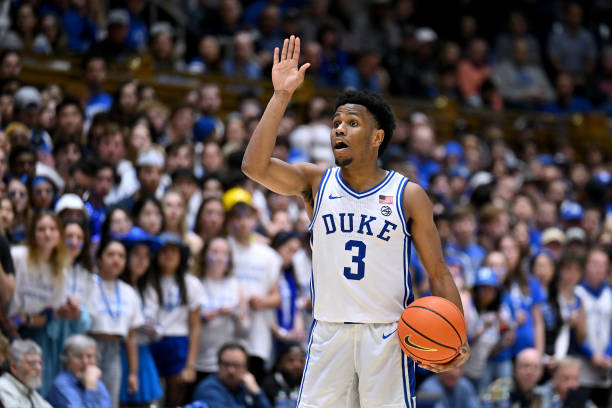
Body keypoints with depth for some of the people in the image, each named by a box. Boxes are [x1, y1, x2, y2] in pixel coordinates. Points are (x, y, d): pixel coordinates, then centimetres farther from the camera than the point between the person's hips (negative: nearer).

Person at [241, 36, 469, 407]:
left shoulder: (408, 196, 1)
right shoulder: (316, 182, 6)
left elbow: (438, 273, 1)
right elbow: (255, 166, -12)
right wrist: (281, 96, -16)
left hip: (388, 334, -2)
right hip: (329, 333, 2)